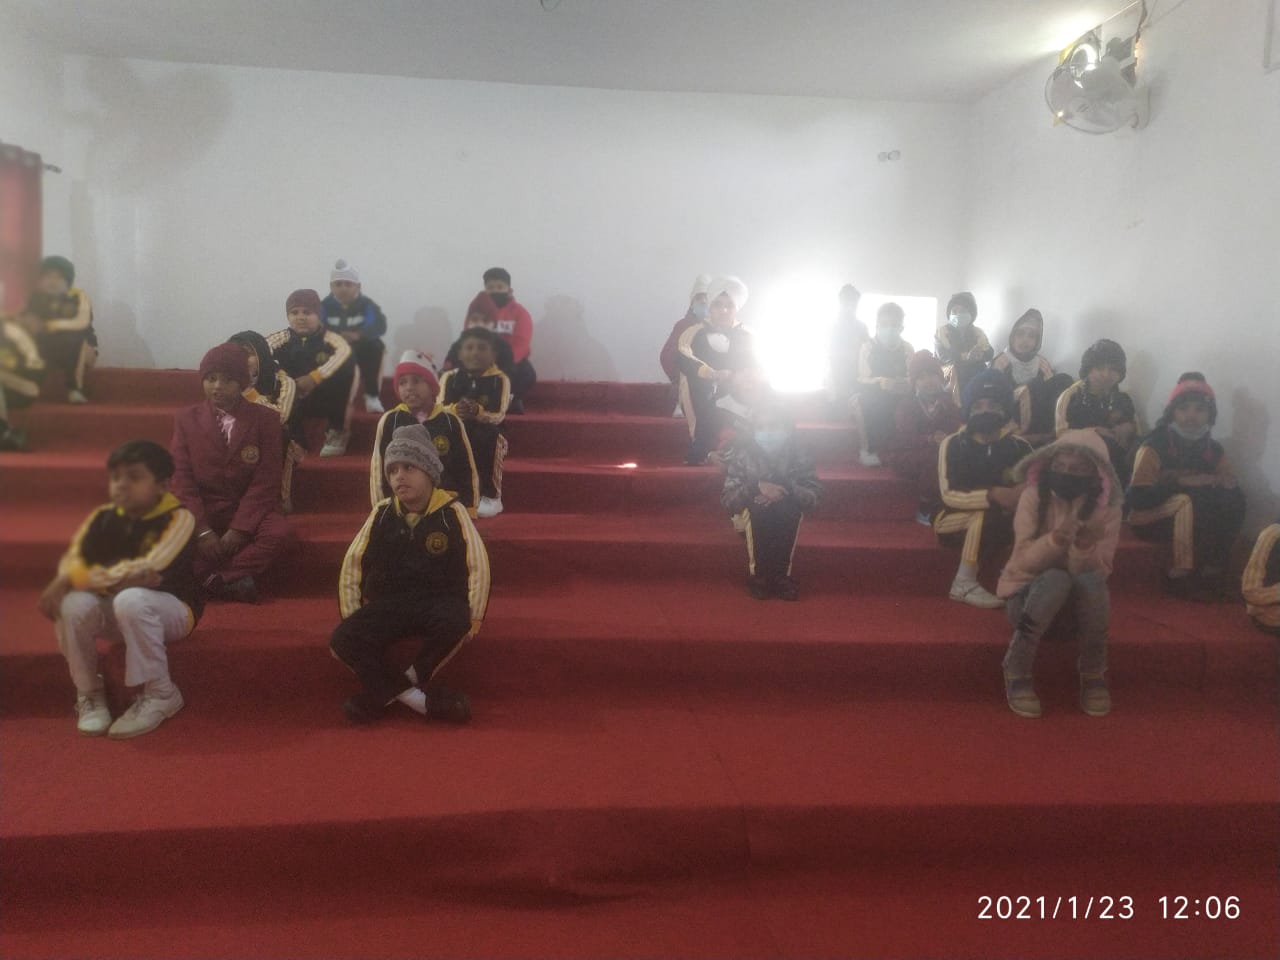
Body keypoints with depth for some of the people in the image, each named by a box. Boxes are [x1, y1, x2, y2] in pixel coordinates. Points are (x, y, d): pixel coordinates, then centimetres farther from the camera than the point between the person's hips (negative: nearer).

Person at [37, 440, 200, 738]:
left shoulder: (178, 518, -17)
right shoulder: (103, 518, 0)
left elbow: (148, 570, -28)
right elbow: (71, 561, -5)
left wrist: (85, 577, -25)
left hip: (170, 610, -5)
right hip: (113, 612, 5)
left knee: (131, 600, -36)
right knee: (74, 604, -25)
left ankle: (160, 694, -18)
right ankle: (89, 691, -1)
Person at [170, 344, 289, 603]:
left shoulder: (265, 419, -1)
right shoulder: (186, 419, 4)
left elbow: (265, 482, -7)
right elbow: (182, 479, -2)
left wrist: (239, 529, -18)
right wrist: (202, 530, -16)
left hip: (247, 511, -1)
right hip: (201, 511, 1)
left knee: (277, 531, -32)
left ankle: (212, 580, -23)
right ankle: (232, 580, -20)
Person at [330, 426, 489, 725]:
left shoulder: (452, 512, -5)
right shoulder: (382, 513, 4)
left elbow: (478, 564, -5)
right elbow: (353, 564, 9)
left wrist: (473, 615, -12)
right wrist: (352, 615, 2)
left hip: (439, 600, -3)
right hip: (388, 603, 3)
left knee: (456, 623, -37)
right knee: (342, 640, -22)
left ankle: (386, 692, -16)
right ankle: (424, 699, -22)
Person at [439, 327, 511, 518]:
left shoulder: (500, 380, -5)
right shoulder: (449, 377, 4)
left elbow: (499, 416, -17)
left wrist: (478, 412, -38)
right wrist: (455, 410, -34)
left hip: (487, 435, -2)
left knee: (483, 438, -35)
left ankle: (491, 496, -21)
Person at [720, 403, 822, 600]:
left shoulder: (796, 454, -14)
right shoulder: (742, 453, -18)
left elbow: (813, 497, -21)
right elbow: (726, 500, -23)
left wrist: (787, 489, -39)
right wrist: (756, 487, -40)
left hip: (786, 522, 1)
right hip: (752, 519, -1)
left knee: (794, 504, -29)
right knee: (754, 506, -32)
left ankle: (781, 574, -18)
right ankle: (757, 574, -17)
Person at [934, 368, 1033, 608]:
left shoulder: (1019, 446, -2)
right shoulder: (953, 444, -10)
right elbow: (949, 494, -20)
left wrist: (1024, 492, -33)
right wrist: (993, 495, -34)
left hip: (1000, 522, 3)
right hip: (955, 518, -3)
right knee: (984, 513, -34)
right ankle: (964, 583, -30)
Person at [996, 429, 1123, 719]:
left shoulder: (1106, 507, -10)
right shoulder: (1033, 496, -15)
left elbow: (1100, 571, -15)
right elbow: (1025, 560, -20)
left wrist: (1086, 546, -36)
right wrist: (1055, 539, -38)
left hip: (1080, 598, 2)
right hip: (1027, 590, -1)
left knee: (1090, 581, -32)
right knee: (1056, 579, -35)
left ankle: (1093, 674, -12)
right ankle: (1017, 671, -18)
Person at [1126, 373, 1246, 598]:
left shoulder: (1214, 449, 2)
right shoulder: (1154, 447, -14)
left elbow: (1234, 488, -5)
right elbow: (1138, 499, -22)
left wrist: (1210, 480, -24)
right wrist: (1178, 482, -24)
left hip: (1196, 520, 5)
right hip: (1152, 518, -5)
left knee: (1234, 501, -18)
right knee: (1187, 500, -32)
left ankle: (1213, 567, -13)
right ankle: (1183, 572, -24)